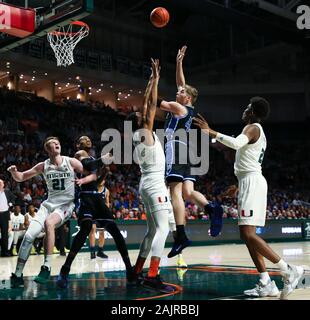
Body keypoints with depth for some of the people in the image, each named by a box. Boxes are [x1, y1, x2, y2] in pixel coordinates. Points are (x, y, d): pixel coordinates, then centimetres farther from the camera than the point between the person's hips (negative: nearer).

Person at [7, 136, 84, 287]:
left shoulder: (71, 162, -2)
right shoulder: (43, 166, 6)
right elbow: (20, 178, 12)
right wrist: (14, 172, -10)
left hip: (66, 204, -3)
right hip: (49, 203, 4)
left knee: (49, 223, -34)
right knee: (29, 235, -12)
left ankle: (46, 267, -29)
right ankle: (17, 275, -1)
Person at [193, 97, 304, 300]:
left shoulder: (253, 128, -7)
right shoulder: (258, 132, 24)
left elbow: (237, 143, -30)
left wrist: (212, 132, -24)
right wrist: (239, 186, 37)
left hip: (251, 181, -10)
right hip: (252, 182, 10)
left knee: (248, 234, -16)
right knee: (248, 234, 8)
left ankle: (289, 270, -14)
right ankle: (266, 284, 5)